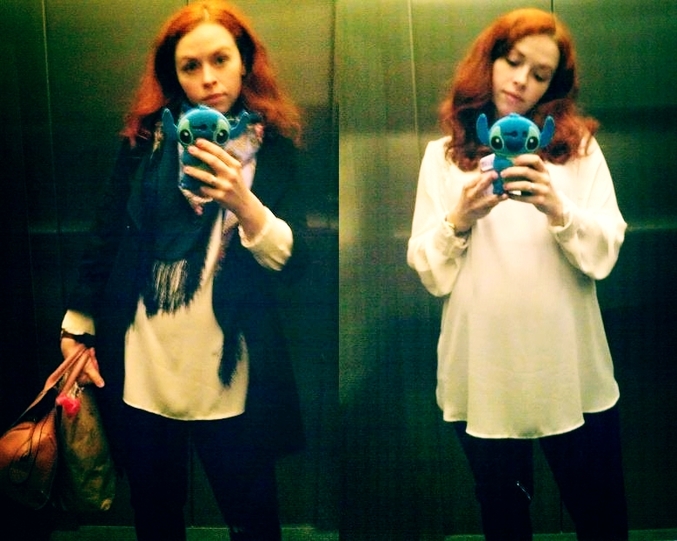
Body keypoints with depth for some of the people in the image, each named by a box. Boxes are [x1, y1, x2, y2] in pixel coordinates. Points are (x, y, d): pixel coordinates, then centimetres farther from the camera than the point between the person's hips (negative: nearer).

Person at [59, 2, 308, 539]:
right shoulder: (147, 138, 2)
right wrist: (78, 328, 5)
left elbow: (294, 263, -8)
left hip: (229, 379, -1)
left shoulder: (273, 147, -1)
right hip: (140, 373, 2)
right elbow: (106, 237, 6)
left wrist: (242, 203, -24)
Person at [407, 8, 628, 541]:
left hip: (571, 373, 0)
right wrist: (459, 221, -18)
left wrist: (558, 210, -23)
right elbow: (429, 272, 0)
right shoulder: (443, 155, 5)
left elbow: (605, 252, -5)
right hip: (484, 376, 0)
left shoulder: (580, 147, 5)